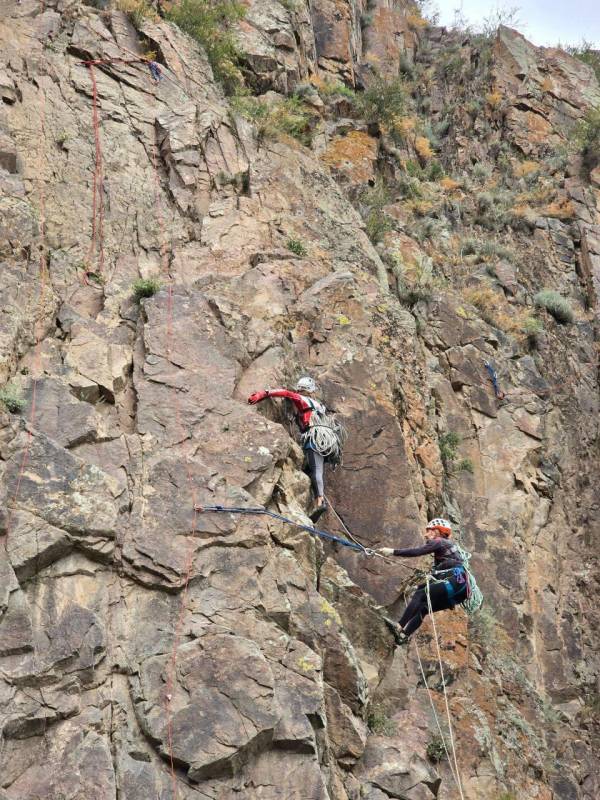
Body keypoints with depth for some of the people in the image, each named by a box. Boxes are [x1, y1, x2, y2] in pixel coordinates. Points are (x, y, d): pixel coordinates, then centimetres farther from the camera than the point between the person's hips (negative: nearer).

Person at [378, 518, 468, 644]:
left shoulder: (439, 542, 3)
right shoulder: (446, 545, 29)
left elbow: (417, 551, -8)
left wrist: (393, 551, -8)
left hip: (456, 580, -9)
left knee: (420, 595, -13)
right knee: (422, 607, 4)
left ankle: (400, 627, -21)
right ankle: (403, 635, -7)